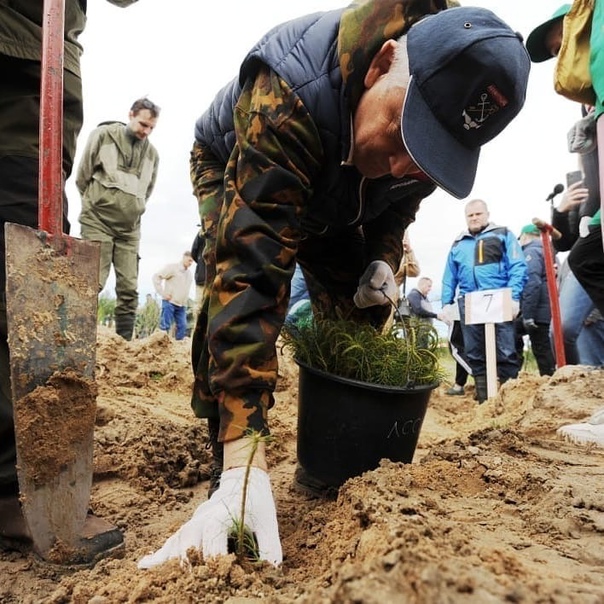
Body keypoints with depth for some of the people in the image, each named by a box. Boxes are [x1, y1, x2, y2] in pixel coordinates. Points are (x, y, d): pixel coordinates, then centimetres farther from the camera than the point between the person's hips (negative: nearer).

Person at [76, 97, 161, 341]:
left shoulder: (152, 153, 9)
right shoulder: (103, 135, -1)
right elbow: (82, 176, 4)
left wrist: (132, 209, 13)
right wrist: (97, 202, 11)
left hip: (130, 229, 4)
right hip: (97, 222, -4)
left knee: (129, 288, 0)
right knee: (94, 283, -9)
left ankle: (125, 342, 8)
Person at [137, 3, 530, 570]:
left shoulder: (446, 104, -23)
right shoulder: (287, 97, -44)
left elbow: (401, 198, -2)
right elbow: (252, 273, -51)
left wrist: (383, 258, -21)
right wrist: (245, 461, -54)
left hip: (334, 201, 4)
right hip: (233, 169, -3)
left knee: (356, 316, -9)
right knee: (234, 286, -30)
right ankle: (231, 470, -14)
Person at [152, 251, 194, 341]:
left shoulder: (189, 274, 14)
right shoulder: (172, 267, -7)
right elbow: (156, 276, -9)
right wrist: (162, 292, -12)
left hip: (182, 306, 7)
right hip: (169, 303, -7)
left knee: (182, 327, 4)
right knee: (165, 326, -6)